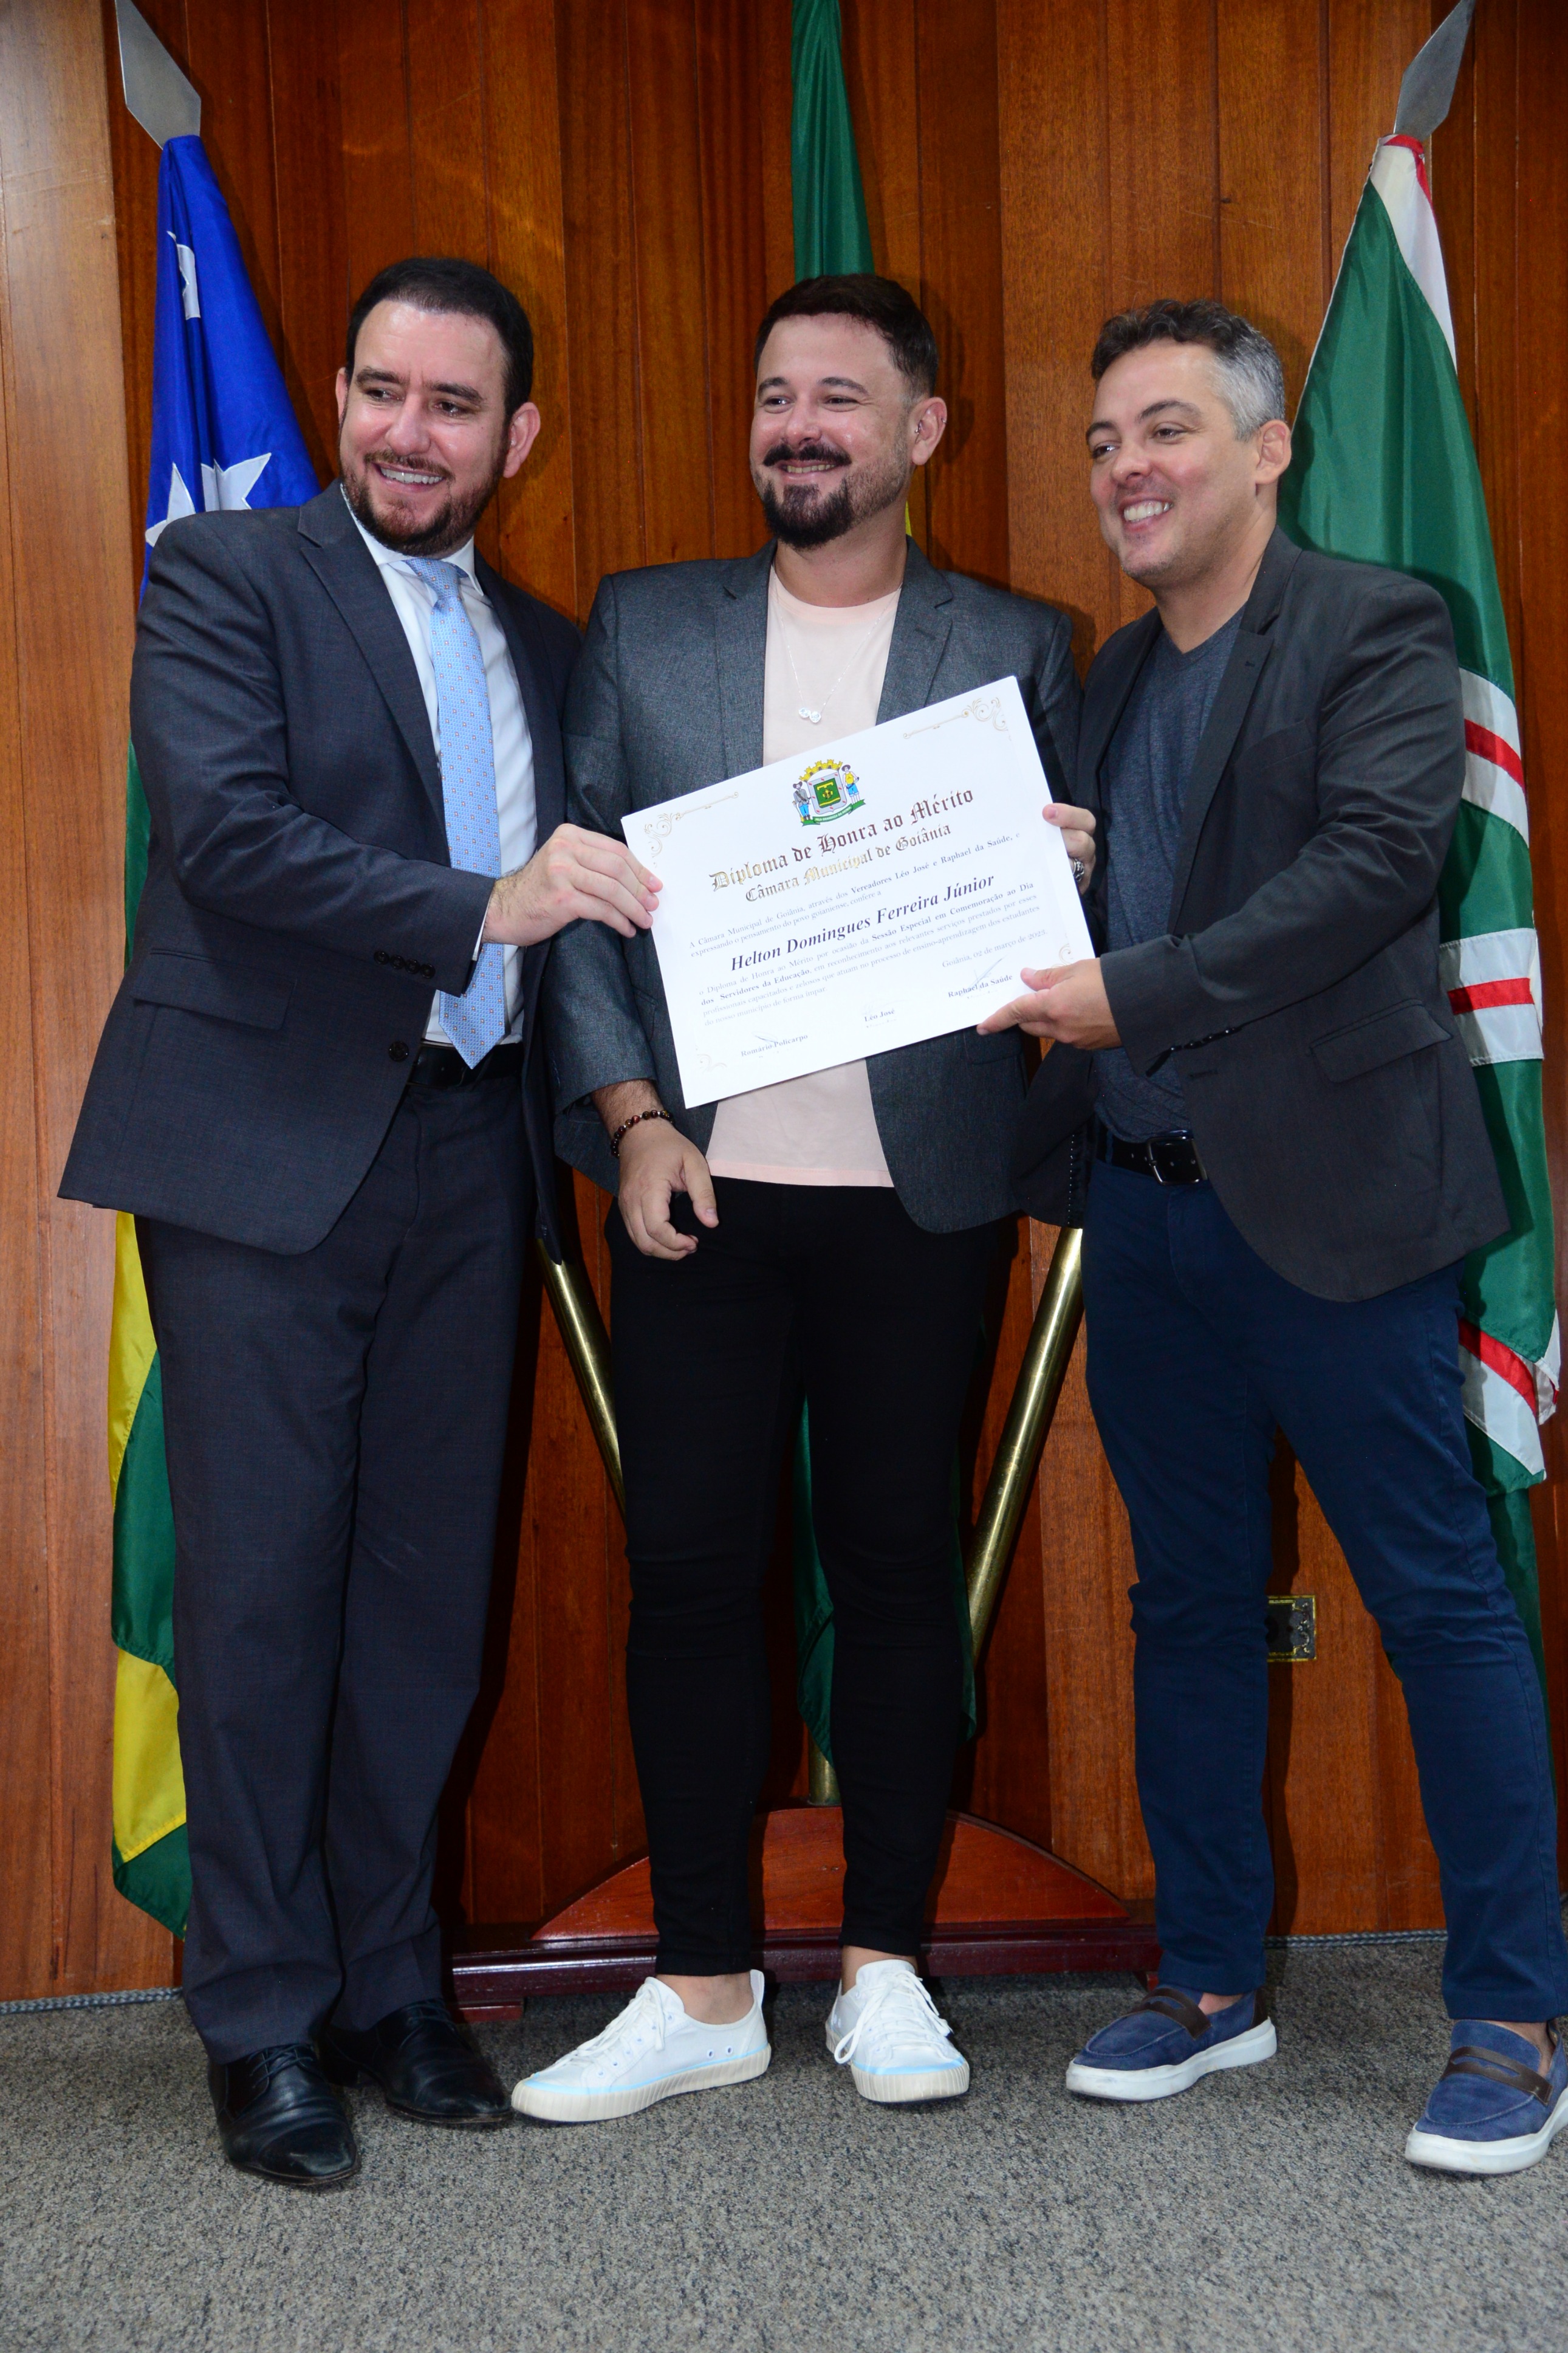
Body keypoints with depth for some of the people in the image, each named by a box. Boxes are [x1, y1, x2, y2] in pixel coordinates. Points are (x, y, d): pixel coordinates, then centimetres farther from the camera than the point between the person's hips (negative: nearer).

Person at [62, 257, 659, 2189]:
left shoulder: (542, 646, 17)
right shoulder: (224, 577, 1)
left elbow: (570, 897, 15)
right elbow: (225, 829, -14)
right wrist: (480, 908, -23)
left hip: (463, 1147, 5)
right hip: (268, 1149, -5)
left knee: (427, 1583, 8)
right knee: (262, 1587, 1)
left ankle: (389, 1983, 22)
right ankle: (264, 2018, 14)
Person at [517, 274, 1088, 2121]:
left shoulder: (1014, 650, 8)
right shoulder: (642, 628, 10)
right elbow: (575, 888, 6)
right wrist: (630, 1115, -5)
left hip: (916, 1191, -1)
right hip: (698, 1185, 1)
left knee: (896, 1561, 6)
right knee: (689, 1567, 2)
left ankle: (883, 1967, 21)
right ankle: (703, 1991, 14)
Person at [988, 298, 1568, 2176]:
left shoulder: (1375, 629, -4)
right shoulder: (1110, 677, 16)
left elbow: (1379, 861, -18)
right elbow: (1077, 905, 16)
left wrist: (1135, 995, -22)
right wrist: (1038, 992, -6)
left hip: (1327, 1196, -7)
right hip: (1147, 1206, 7)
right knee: (1187, 1601, 14)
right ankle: (1212, 1983, 28)